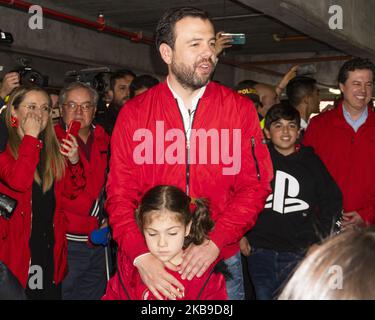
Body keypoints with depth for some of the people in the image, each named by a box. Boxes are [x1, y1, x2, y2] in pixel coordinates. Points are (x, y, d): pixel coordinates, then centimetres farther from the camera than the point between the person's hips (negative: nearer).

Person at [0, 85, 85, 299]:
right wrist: (30, 137, -16)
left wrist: (74, 162, -7)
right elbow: (18, 181, -23)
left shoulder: (53, 148, 11)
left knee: (51, 293, 11)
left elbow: (72, 192, 10)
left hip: (51, 245, 5)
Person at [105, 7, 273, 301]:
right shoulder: (134, 113, -1)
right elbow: (120, 193, -4)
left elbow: (255, 186, -4)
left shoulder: (241, 109, -1)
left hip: (221, 261, 1)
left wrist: (214, 243, -16)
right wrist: (141, 255, -17)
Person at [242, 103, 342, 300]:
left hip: (299, 254, 0)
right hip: (261, 252, 0)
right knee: (263, 295, 2)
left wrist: (320, 240, 7)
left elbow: (332, 201, 13)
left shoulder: (311, 161, 7)